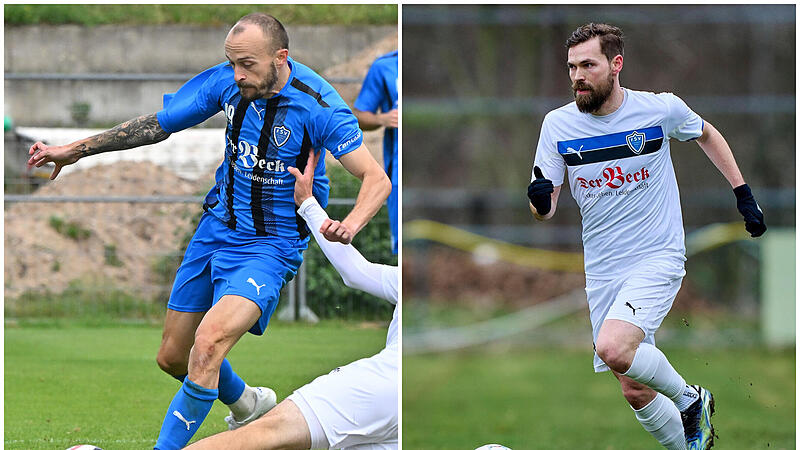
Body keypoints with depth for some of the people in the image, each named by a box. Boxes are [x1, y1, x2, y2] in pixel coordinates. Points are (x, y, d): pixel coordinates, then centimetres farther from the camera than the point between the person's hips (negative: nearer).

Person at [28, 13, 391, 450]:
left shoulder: (317, 105, -21)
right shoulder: (225, 82, -7)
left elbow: (377, 179, -20)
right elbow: (157, 124, 6)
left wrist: (349, 224, -41)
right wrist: (75, 149, 3)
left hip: (270, 245, -6)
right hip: (216, 229, 6)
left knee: (207, 345, -28)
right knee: (172, 358, 14)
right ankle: (247, 405, 42)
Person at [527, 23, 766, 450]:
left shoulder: (661, 109, -9)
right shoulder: (558, 124, -3)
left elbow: (706, 134, 14)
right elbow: (546, 210, -1)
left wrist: (743, 194, 11)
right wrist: (540, 200, -25)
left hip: (658, 259, -4)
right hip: (603, 271, 4)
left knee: (613, 348, -28)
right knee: (635, 391, 4)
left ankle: (689, 399, -3)